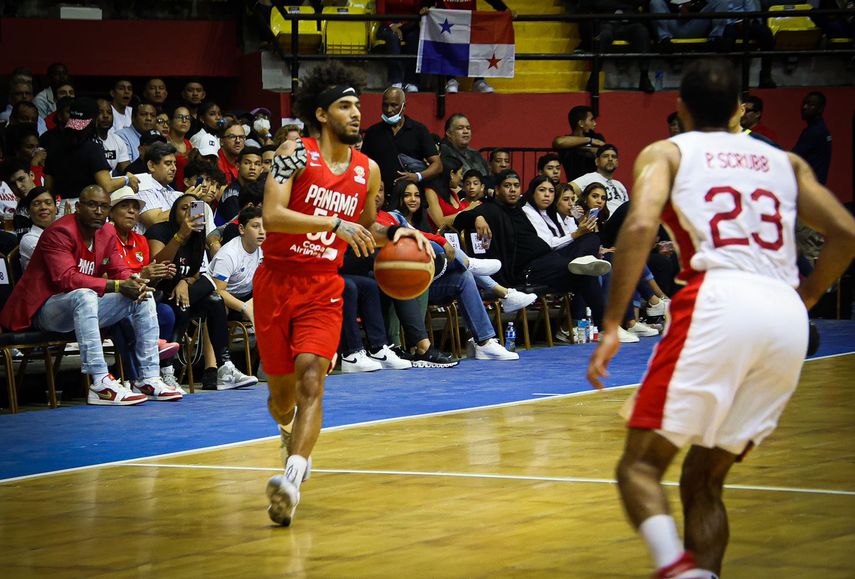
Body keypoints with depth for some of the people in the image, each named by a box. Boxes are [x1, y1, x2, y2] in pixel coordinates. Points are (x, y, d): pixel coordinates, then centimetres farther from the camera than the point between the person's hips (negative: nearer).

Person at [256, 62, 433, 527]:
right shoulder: (295, 154, -8)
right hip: (277, 280, -2)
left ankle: (291, 479, -31)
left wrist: (395, 234, 2)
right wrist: (334, 224, -26)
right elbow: (272, 215, -21)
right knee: (282, 390, 10)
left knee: (311, 379, -19)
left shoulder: (368, 170, 7)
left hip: (323, 287, 2)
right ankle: (292, 435, 46)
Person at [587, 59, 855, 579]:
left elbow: (640, 226, -4)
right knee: (704, 480, 18)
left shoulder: (666, 153, 16)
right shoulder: (785, 161, 27)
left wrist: (612, 325, -5)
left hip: (720, 301, -4)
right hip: (788, 319, 5)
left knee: (641, 464, -1)